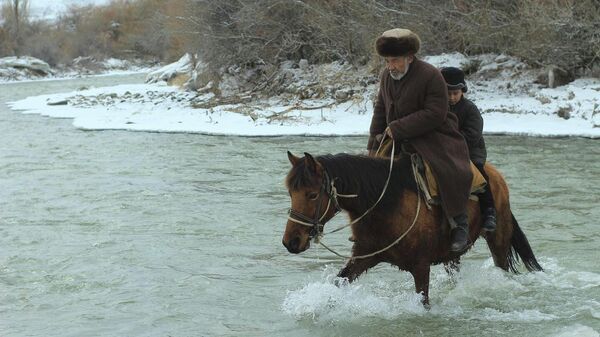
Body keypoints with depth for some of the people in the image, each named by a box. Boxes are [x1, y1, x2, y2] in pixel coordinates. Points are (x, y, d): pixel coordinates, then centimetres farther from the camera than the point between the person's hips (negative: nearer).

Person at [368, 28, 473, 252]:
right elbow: (380, 111, 15)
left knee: (452, 173, -28)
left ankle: (460, 228, -17)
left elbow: (435, 114, -21)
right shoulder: (386, 76, 7)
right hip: (398, 140, 7)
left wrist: (398, 128, -23)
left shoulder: (430, 76, -15)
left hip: (434, 137, -7)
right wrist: (374, 145, 7)